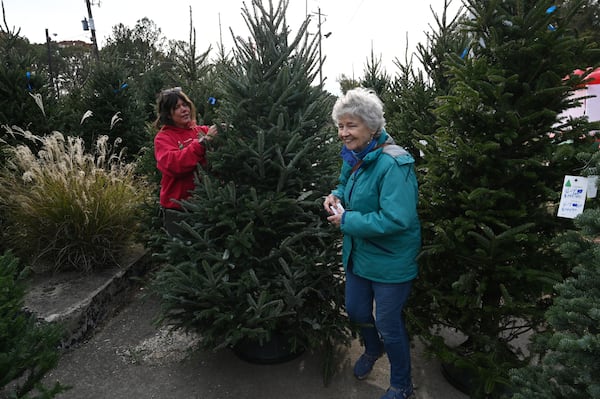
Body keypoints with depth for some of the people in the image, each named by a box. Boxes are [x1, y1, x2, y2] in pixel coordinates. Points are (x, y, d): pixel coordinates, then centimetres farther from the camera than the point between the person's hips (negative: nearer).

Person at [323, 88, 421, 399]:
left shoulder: (393, 164, -27)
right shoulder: (352, 157, 0)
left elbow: (397, 220, -33)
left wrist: (347, 221, -26)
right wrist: (336, 196, -5)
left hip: (391, 261, -8)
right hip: (358, 254, 8)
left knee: (388, 324, 9)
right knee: (356, 311, 23)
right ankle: (373, 349, 57)